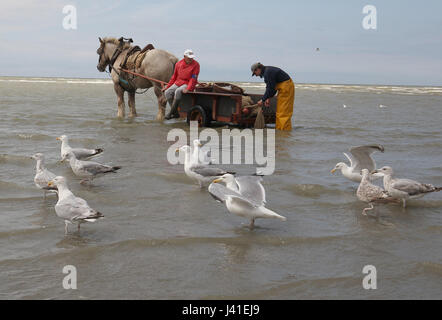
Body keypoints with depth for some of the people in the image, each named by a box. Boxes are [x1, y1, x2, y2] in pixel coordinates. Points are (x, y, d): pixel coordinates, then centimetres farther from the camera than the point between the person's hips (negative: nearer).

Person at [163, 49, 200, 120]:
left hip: (188, 84, -5)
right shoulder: (178, 64, 6)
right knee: (167, 92, -20)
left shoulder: (195, 65, -7)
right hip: (178, 83, 5)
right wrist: (167, 86, 11)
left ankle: (171, 113, -27)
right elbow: (174, 77, 16)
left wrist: (188, 89, -25)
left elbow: (193, 79, -13)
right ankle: (176, 113, -14)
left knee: (178, 91, -35)